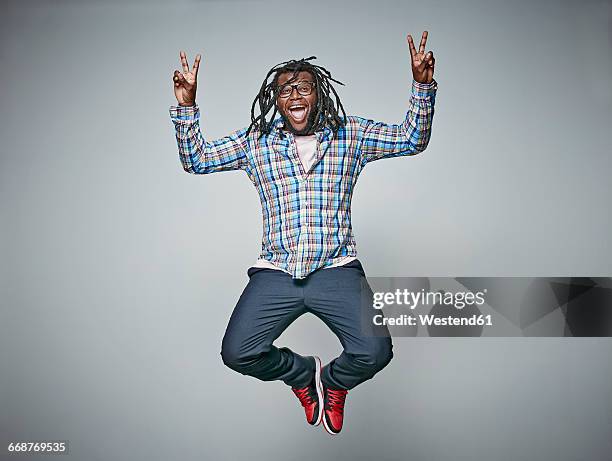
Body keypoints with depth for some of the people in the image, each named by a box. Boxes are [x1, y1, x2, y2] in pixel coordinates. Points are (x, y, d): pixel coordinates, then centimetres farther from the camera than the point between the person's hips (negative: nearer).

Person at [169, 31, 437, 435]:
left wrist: (423, 86, -5)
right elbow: (196, 160, 10)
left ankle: (333, 382, 21)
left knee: (375, 352, -18)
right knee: (237, 353, -15)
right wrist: (186, 105, -2)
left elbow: (412, 139, 8)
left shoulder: (350, 133, 9)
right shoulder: (255, 141, 10)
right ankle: (303, 372, 19)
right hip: (276, 272, 1)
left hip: (337, 269, 0)